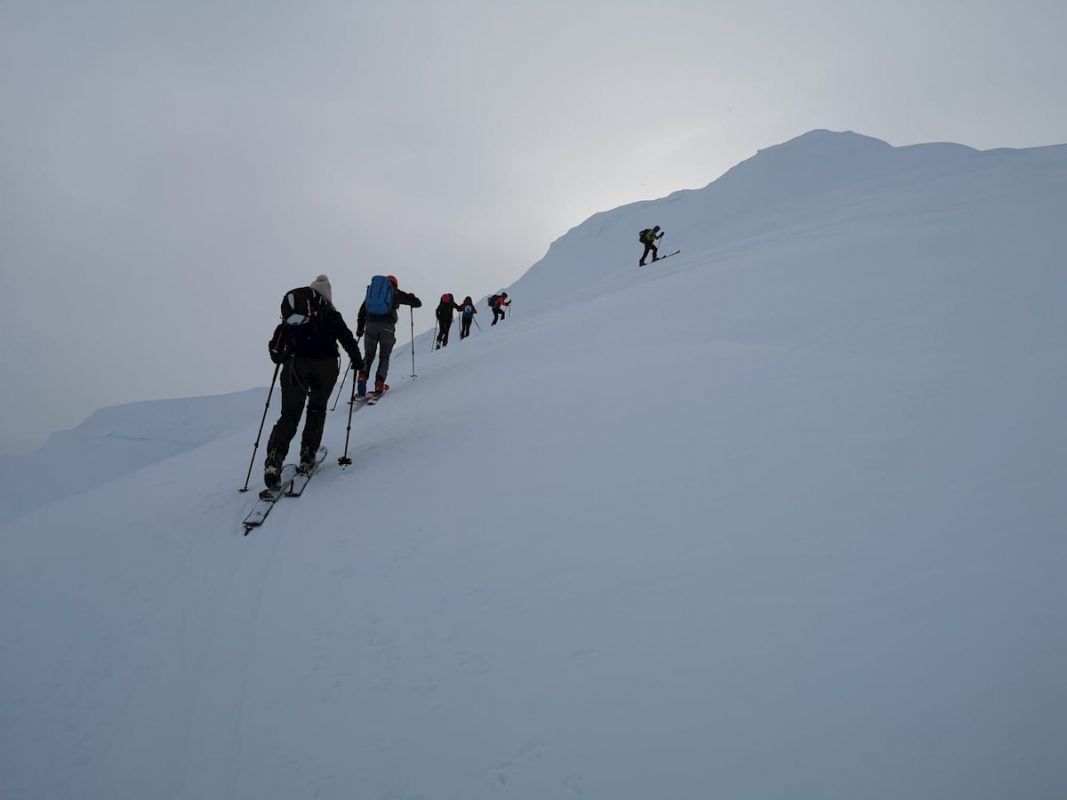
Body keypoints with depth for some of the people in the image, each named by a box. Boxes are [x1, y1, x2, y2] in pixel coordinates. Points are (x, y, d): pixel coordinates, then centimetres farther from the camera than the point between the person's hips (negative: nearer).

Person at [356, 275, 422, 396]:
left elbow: (362, 311, 20)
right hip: (387, 327, -2)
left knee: (369, 355, 16)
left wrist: (360, 328, 26)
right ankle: (379, 384, -1)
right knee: (384, 357, 12)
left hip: (371, 325, 2)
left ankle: (362, 377, -8)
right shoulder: (396, 293, 14)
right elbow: (417, 303, 17)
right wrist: (411, 297, 39)